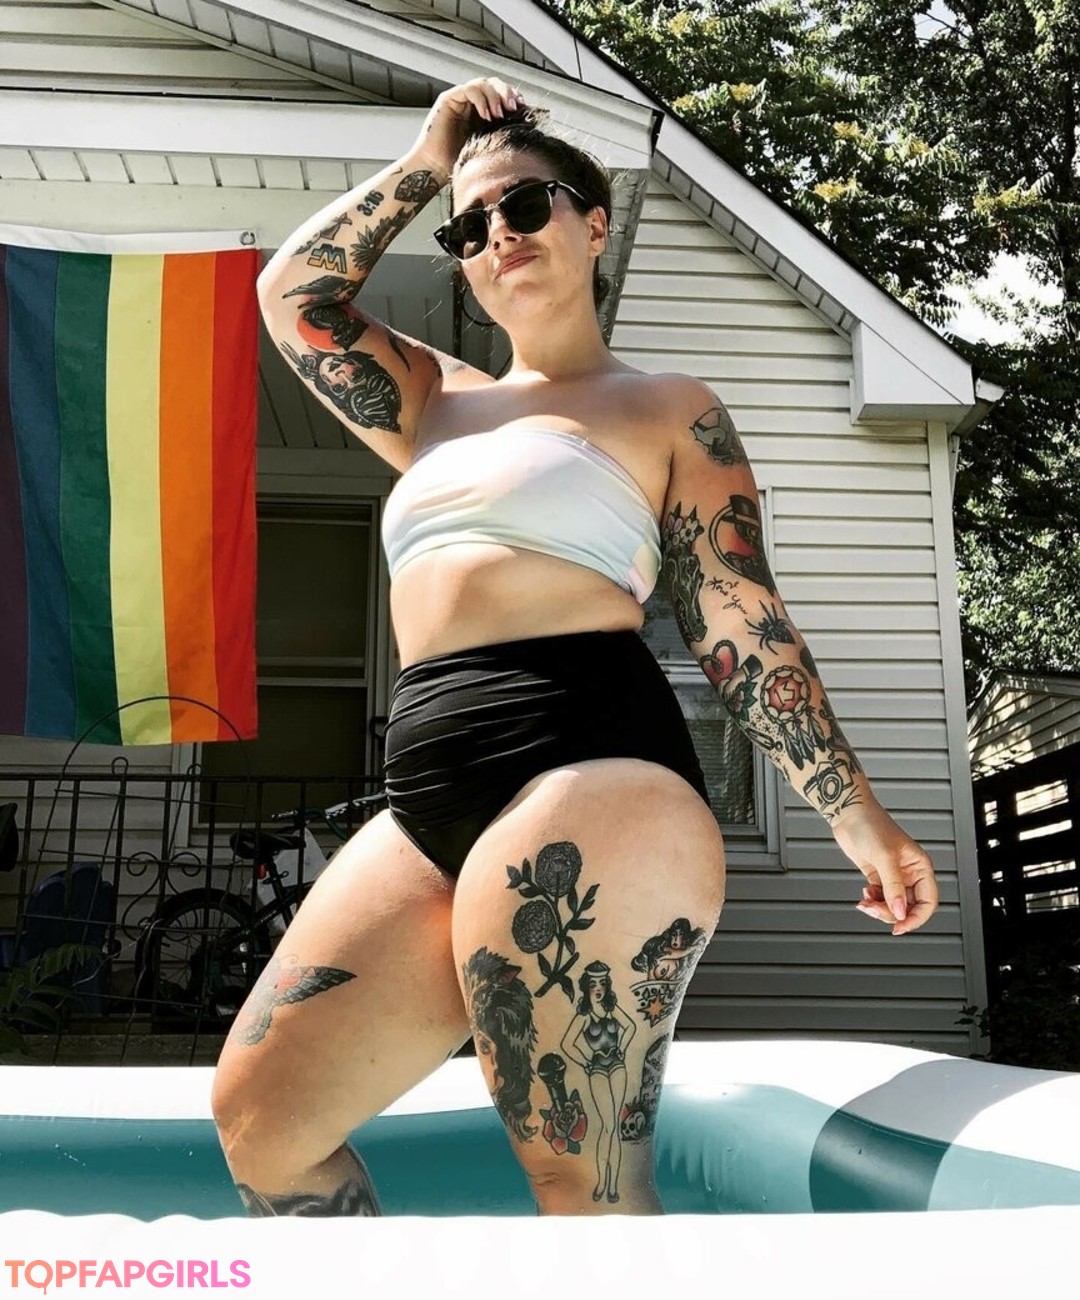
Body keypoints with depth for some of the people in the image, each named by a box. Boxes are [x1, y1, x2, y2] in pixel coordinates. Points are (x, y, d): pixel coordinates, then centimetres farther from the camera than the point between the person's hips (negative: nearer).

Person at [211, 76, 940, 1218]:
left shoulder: (670, 409, 10)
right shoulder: (436, 401, 26)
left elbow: (743, 633, 5)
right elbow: (294, 293, 17)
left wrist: (859, 819, -1)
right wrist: (424, 163, 22)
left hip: (581, 766, -6)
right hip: (426, 801, 6)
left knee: (582, 1181, -8)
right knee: (259, 1112, 2)